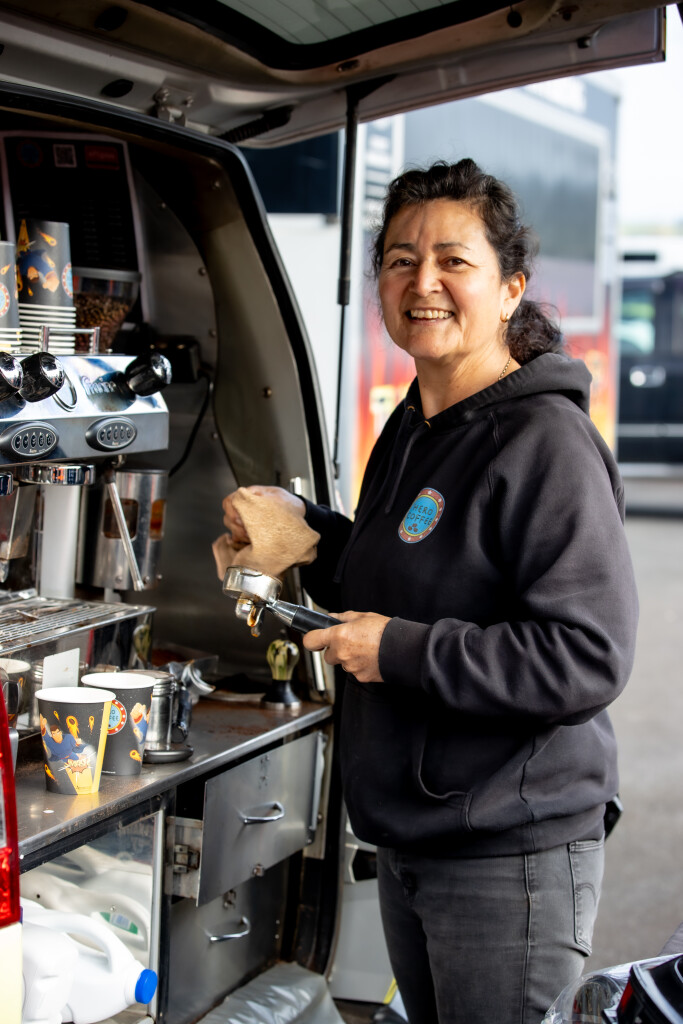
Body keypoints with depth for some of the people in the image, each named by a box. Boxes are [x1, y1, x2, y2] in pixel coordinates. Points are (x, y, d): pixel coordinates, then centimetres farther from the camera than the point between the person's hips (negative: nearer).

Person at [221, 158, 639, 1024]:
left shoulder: (546, 443, -18)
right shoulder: (410, 430, 11)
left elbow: (589, 660, -24)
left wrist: (403, 652, -21)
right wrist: (303, 528, 8)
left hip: (512, 860, -9)